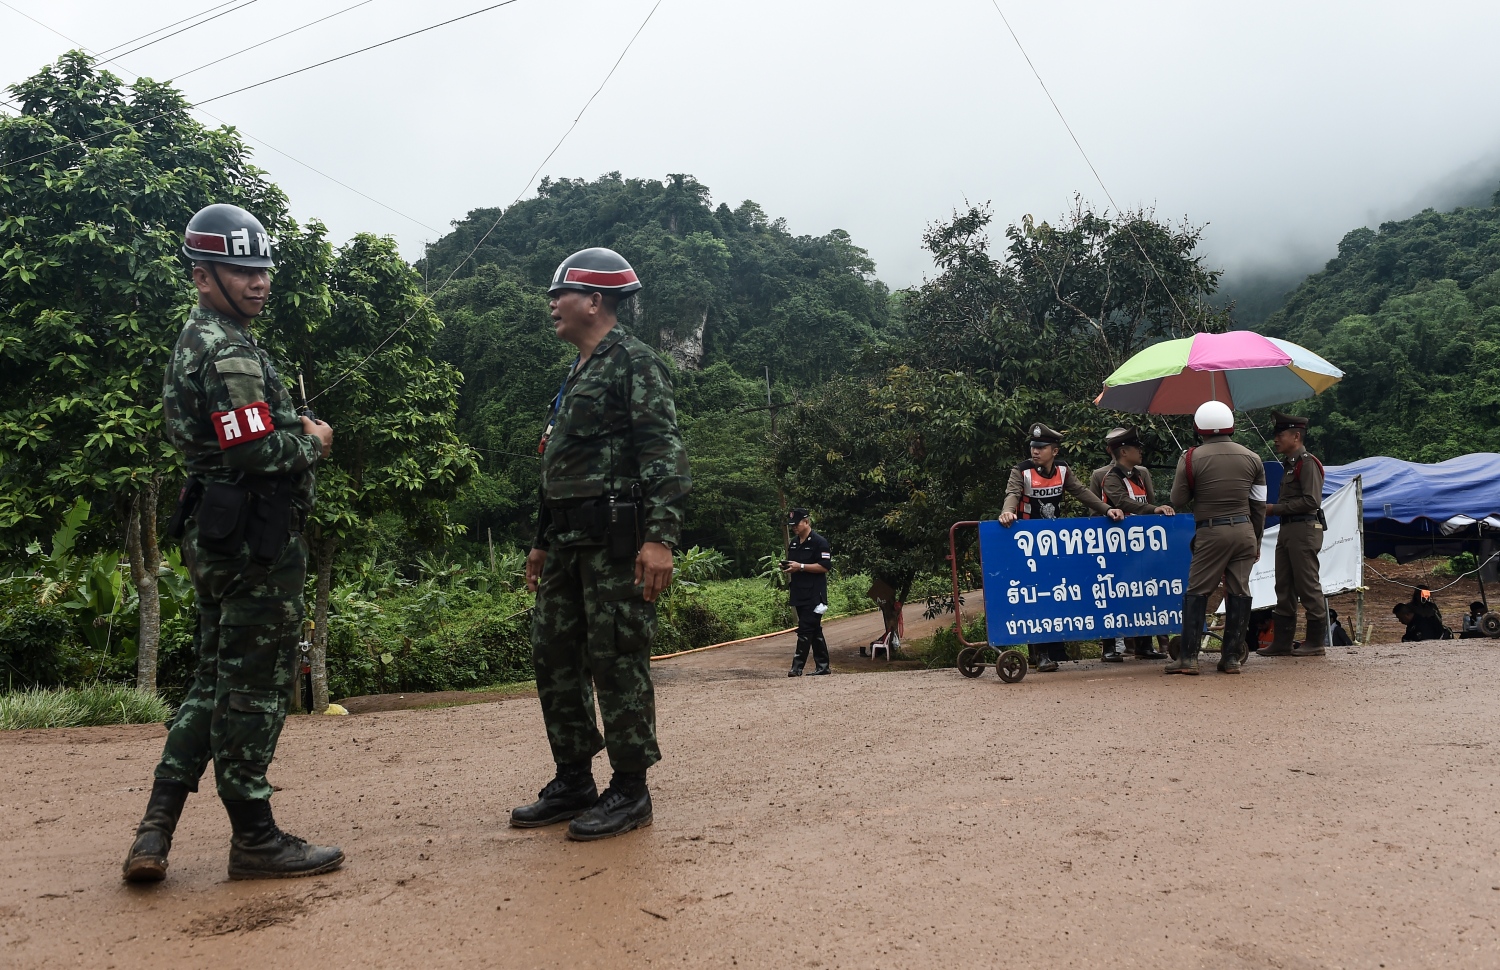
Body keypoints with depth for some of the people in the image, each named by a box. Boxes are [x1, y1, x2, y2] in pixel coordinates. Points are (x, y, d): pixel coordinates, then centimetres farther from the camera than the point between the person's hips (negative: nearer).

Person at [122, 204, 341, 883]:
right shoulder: (231, 352, -15)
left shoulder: (191, 344, 18)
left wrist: (295, 430, 10)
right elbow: (259, 452, -25)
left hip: (214, 533, 10)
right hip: (258, 540, -10)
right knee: (253, 687, -1)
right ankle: (254, 838, 10)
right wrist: (314, 442, -5)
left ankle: (156, 831, 14)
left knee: (215, 681, 15)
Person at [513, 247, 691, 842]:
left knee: (616, 661, -5)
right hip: (567, 541, 10)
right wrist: (542, 542, 24)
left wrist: (660, 537, -25)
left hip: (616, 538, -9)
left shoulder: (633, 362, -6)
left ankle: (630, 792, 7)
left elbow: (665, 452, -16)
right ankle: (573, 785, 21)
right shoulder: (575, 376, 22)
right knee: (553, 657, 10)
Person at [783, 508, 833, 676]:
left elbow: (824, 567, -16)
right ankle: (822, 666, 16)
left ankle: (798, 666, -11)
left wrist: (800, 566, -20)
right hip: (799, 594, 8)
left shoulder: (819, 542, -9)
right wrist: (786, 567, 4)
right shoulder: (793, 543, 16)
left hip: (814, 595, -8)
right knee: (815, 631, 11)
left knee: (805, 630, -11)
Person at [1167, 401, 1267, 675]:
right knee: (1239, 593, 7)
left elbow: (1178, 500, -3)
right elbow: (1259, 505, 11)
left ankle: (1188, 657, -3)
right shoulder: (1251, 458, 6)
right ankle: (1232, 657, 10)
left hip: (1211, 532, -4)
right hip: (1244, 530, 4)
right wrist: (1256, 542, 19)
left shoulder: (1191, 458, -7)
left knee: (1197, 592, 1)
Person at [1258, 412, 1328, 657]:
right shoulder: (1289, 464, 18)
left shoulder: (1307, 463, -11)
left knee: (1308, 587, -4)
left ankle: (1315, 642, 3)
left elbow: (1311, 501, -18)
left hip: (1304, 530, -10)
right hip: (1287, 530, 10)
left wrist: (1276, 508, -16)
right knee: (1284, 588, 10)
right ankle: (1282, 642, 15)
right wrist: (1272, 508, 10)